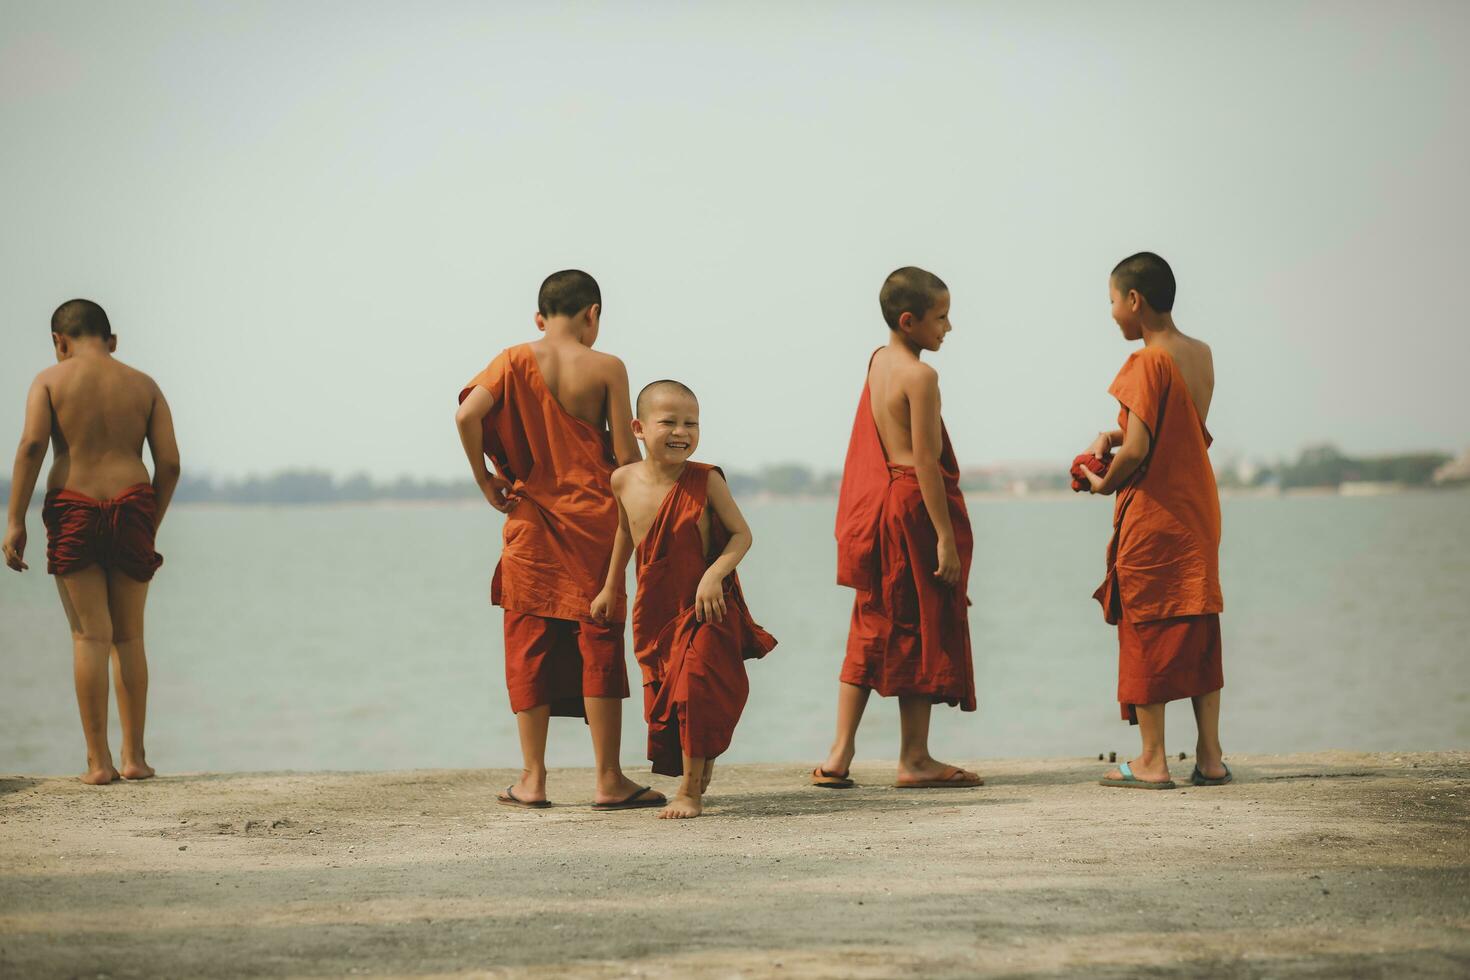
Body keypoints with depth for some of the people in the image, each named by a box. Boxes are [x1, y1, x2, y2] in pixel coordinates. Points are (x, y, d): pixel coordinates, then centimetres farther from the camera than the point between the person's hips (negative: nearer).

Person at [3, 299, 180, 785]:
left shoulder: (50, 380, 3)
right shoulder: (144, 386, 10)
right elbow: (169, 463, 4)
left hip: (72, 512, -2)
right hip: (131, 508, 2)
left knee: (90, 636, 3)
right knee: (129, 637, 12)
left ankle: (98, 761, 1)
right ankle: (134, 756, 11)